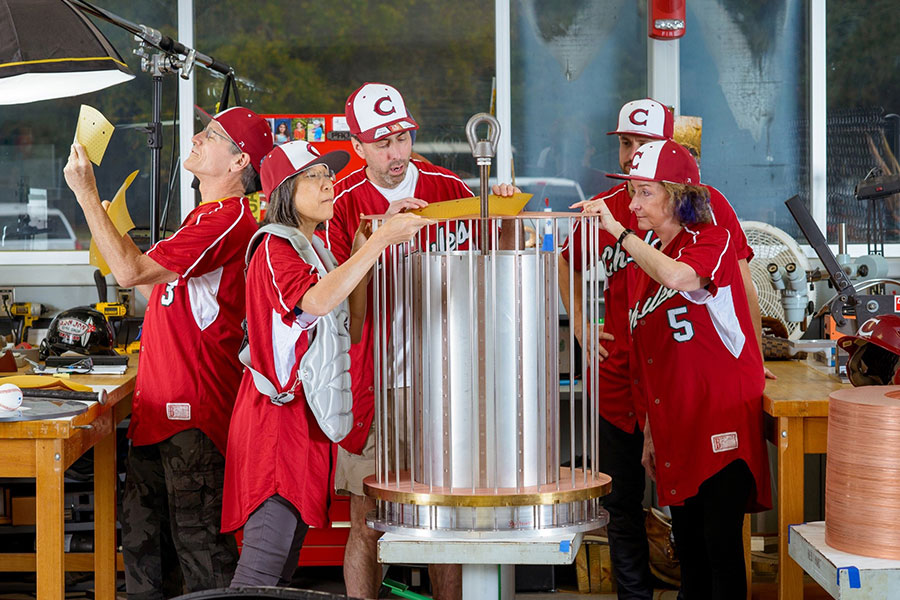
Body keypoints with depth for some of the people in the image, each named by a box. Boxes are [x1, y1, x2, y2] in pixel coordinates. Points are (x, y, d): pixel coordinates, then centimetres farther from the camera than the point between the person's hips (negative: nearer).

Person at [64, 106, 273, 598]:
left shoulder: (227, 219, -15)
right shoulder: (206, 215, 19)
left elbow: (131, 271, -21)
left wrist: (86, 193, -16)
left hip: (194, 409, -10)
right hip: (159, 403, 10)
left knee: (198, 539, -4)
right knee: (143, 536, 15)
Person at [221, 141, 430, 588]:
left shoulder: (315, 247, 19)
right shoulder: (274, 247, -11)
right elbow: (318, 300, -28)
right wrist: (381, 237, -28)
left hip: (308, 413, 10)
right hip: (279, 413, -10)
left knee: (287, 557, 10)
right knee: (265, 561, -13)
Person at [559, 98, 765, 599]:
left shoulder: (706, 204, -4)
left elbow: (741, 284, 0)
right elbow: (568, 263, 25)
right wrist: (579, 324, 13)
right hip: (618, 379, 4)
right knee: (622, 501, 11)